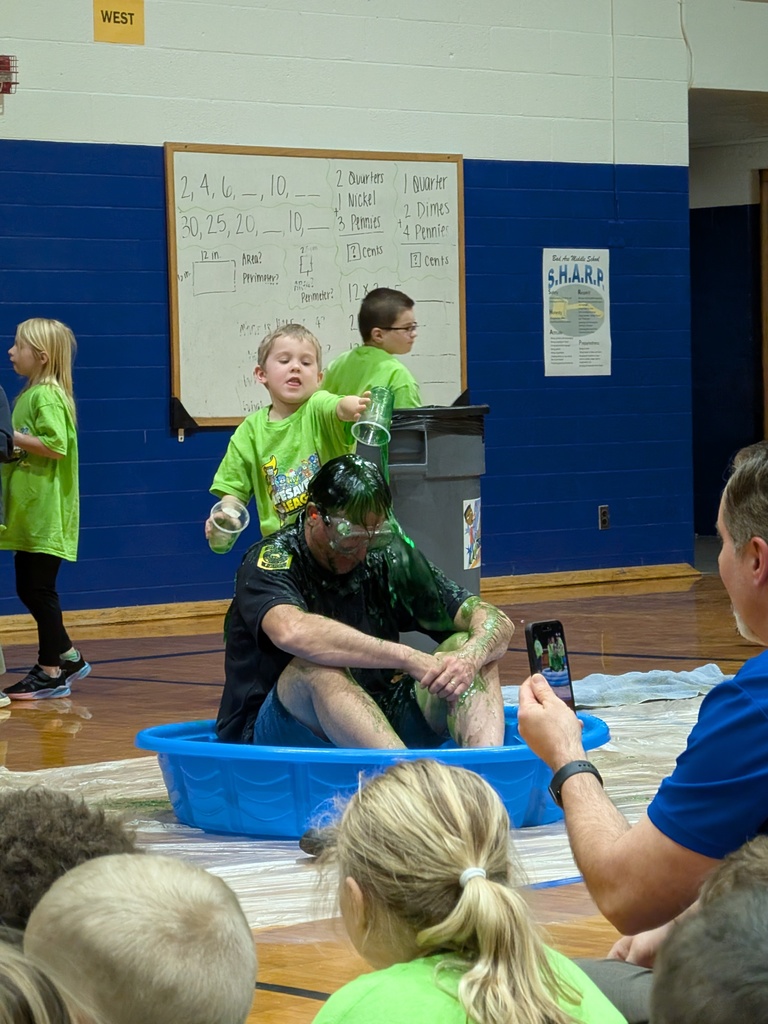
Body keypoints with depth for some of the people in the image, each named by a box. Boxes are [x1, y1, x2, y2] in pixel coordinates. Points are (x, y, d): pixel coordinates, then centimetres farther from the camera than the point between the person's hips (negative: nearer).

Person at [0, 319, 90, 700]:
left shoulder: (47, 396, -14)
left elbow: (56, 444, -25)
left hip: (47, 515, -10)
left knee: (40, 590, -4)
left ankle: (51, 673, 3)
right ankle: (67, 658, 23)